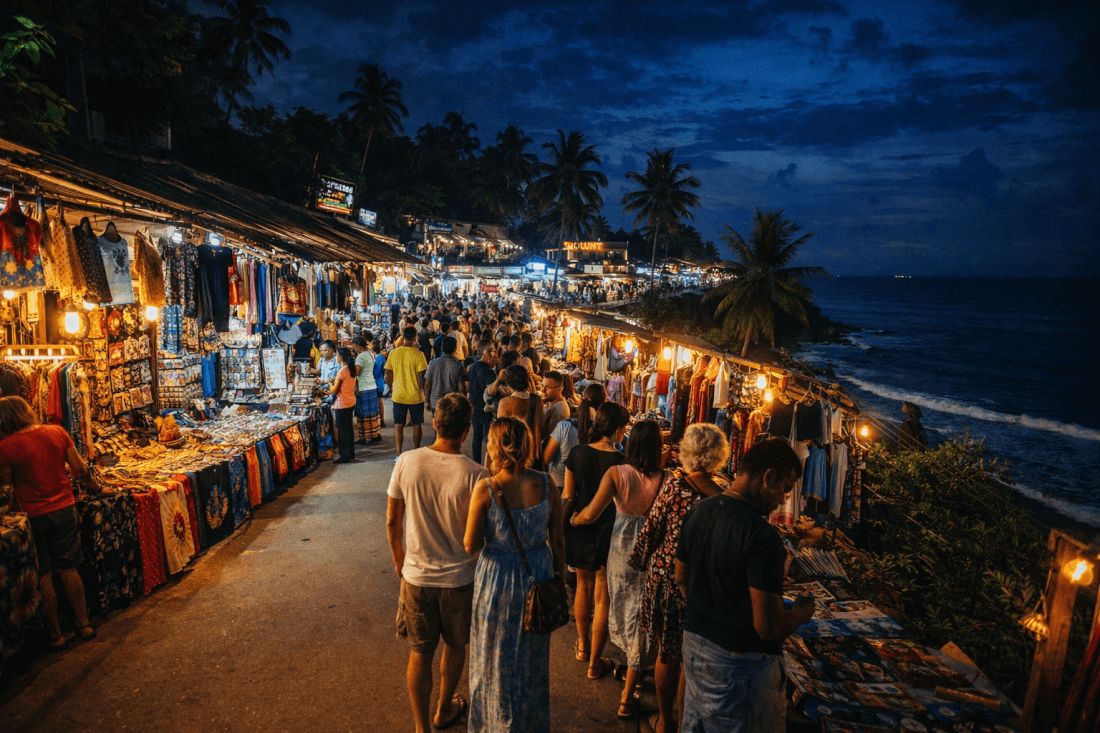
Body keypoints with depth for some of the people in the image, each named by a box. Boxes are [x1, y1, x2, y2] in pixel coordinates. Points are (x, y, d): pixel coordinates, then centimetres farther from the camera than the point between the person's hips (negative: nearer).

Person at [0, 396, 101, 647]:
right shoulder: (57, 432, -3)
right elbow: (80, 469, 1)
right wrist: (95, 487, 17)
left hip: (32, 516, -3)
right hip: (65, 510, 3)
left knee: (43, 577, 9)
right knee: (68, 570, 15)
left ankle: (55, 634, 17)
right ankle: (84, 624, 21)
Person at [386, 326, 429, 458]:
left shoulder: (393, 353, -3)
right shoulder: (418, 354, -13)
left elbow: (388, 375, 3)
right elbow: (421, 376, -12)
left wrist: (391, 388, 19)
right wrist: (422, 390, 2)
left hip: (398, 396, 2)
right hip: (415, 396, -2)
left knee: (398, 425, 9)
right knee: (417, 425, 11)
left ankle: (399, 455, 7)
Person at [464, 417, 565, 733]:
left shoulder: (485, 489, -24)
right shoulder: (547, 485, -15)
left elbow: (471, 546, -15)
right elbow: (557, 541, -6)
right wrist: (559, 577, 11)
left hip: (498, 582, -3)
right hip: (538, 577, 3)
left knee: (496, 660, 22)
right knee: (533, 658, 26)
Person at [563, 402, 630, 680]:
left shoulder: (578, 453, -8)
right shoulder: (621, 461, -20)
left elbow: (568, 496, 1)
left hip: (580, 529, 4)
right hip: (608, 532, -4)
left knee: (583, 586, 25)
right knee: (602, 598, 10)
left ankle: (583, 646, 43)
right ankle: (595, 662, 23)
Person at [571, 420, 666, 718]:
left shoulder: (616, 474, -16)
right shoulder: (664, 478, -20)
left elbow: (591, 514, -16)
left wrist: (574, 519, 4)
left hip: (622, 550, 2)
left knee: (623, 607, 26)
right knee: (641, 615, 11)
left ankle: (635, 668, 48)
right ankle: (627, 698, 20)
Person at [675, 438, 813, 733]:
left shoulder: (698, 512, -2)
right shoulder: (762, 536, -27)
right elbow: (769, 627, -25)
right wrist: (802, 611, -6)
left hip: (694, 643, 7)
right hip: (741, 662, -7)